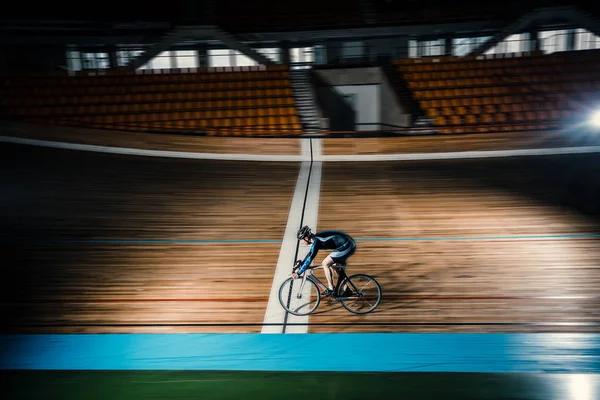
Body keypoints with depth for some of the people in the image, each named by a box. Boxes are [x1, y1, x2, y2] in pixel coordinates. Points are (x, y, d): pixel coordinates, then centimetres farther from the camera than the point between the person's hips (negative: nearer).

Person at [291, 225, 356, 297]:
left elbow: (310, 258, -21)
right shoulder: (316, 238, 11)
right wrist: (301, 263, 25)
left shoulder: (316, 241, -18)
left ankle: (331, 289, -1)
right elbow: (310, 253, 25)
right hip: (350, 244, 10)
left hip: (347, 246, -10)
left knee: (325, 263, -8)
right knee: (334, 266, 20)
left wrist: (298, 273, -17)